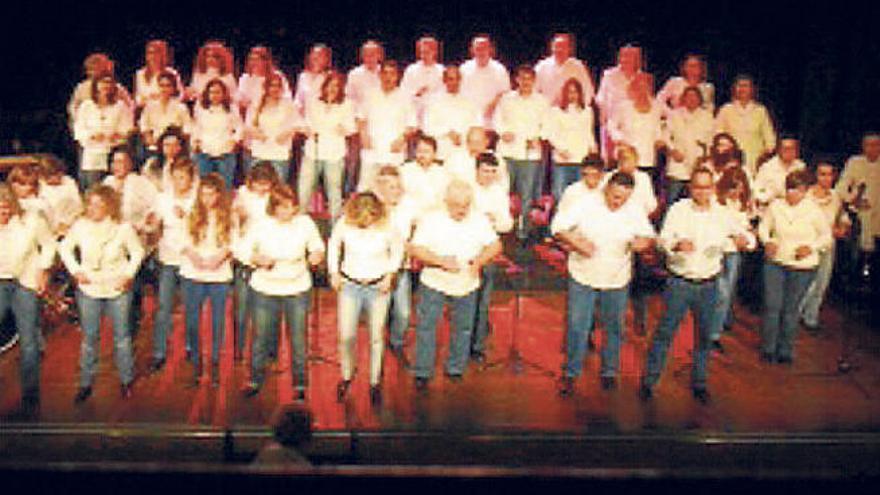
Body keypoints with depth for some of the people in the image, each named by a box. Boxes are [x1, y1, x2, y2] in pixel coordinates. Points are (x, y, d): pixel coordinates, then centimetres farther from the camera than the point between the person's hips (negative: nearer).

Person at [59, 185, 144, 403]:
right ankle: (86, 383, 23)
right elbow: (65, 247, 5)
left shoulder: (123, 228, -14)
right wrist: (75, 270, -5)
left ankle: (127, 380, 27)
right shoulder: (80, 225, -12)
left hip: (118, 289, -1)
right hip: (89, 289, 1)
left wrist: (129, 274, -8)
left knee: (122, 336, 11)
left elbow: (137, 252, 1)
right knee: (89, 338, 10)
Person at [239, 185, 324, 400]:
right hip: (266, 288, 0)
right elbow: (243, 250, -1)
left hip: (297, 288, 0)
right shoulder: (261, 226, -11)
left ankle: (300, 385, 21)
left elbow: (317, 245, 6)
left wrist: (317, 254, -16)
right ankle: (255, 380, 31)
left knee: (298, 340, 6)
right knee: (262, 338, 11)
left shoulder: (305, 222, -9)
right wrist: (257, 259, -20)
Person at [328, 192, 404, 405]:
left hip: (378, 287, -1)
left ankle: (375, 382, 25)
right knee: (346, 336, 3)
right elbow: (334, 245, 5)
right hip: (350, 285, 1)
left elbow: (397, 249, 2)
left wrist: (390, 275, -5)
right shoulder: (344, 224, -16)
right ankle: (346, 377, 28)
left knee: (376, 337, 9)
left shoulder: (386, 227, -18)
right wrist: (334, 273, 2)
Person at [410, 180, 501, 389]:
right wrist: (441, 261, -26)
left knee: (463, 329, 12)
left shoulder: (480, 220, -3)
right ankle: (423, 373, 15)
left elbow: (495, 245, 3)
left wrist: (480, 260, -18)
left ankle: (455, 370, 30)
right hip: (434, 284, -2)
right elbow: (415, 249, -13)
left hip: (466, 285, 2)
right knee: (426, 327, 3)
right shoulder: (431, 220, -11)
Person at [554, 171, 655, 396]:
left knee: (614, 328, 13)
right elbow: (558, 226, -8)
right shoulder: (586, 205, -12)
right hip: (584, 277, -2)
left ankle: (609, 371, 32)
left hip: (617, 280, 2)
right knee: (577, 326, 2)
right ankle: (571, 373, 16)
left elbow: (649, 236, 4)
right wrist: (575, 242, -24)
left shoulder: (635, 213, -6)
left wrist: (644, 242, -20)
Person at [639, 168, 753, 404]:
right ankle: (649, 380, 12)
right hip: (679, 283, -2)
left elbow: (748, 237, 4)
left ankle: (699, 383, 27)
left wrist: (744, 239, -22)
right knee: (665, 331, 2)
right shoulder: (678, 210, -3)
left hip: (708, 285, 2)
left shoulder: (722, 215, 2)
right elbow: (664, 239, -11)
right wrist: (677, 244, -35)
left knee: (704, 336, 12)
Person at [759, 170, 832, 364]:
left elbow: (827, 236, 2)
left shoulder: (814, 211, -9)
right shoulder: (775, 206, -5)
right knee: (772, 306, 0)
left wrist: (811, 247, -14)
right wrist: (767, 241, -9)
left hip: (802, 266, -1)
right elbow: (764, 226, 10)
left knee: (790, 309, 7)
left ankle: (785, 351, 22)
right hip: (775, 262, 1)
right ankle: (768, 349, 16)